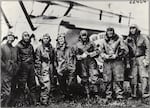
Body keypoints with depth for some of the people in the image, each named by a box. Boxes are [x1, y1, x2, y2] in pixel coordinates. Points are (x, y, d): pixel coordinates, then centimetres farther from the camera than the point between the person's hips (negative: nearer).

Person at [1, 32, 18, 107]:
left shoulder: (14, 49, 17)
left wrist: (16, 68, 9)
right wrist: (6, 67, -13)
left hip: (13, 73, 7)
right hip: (5, 73, -7)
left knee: (11, 91, 11)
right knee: (6, 92, -12)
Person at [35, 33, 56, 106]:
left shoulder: (51, 48, 12)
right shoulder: (39, 48, -5)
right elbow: (37, 60, -6)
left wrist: (53, 70, 17)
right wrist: (38, 70, -11)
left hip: (50, 69, 6)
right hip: (43, 69, -6)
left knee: (48, 85, 11)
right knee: (46, 86, -13)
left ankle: (43, 100, 24)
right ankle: (44, 101, -4)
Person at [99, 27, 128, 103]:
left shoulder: (119, 39, 5)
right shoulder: (103, 41, 12)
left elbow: (125, 50, 1)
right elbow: (101, 52, 13)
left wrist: (116, 55, -7)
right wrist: (106, 56, -7)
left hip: (117, 61, -2)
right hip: (107, 62, 2)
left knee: (118, 80, -7)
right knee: (108, 81, 1)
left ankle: (119, 96, -2)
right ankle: (108, 97, 9)